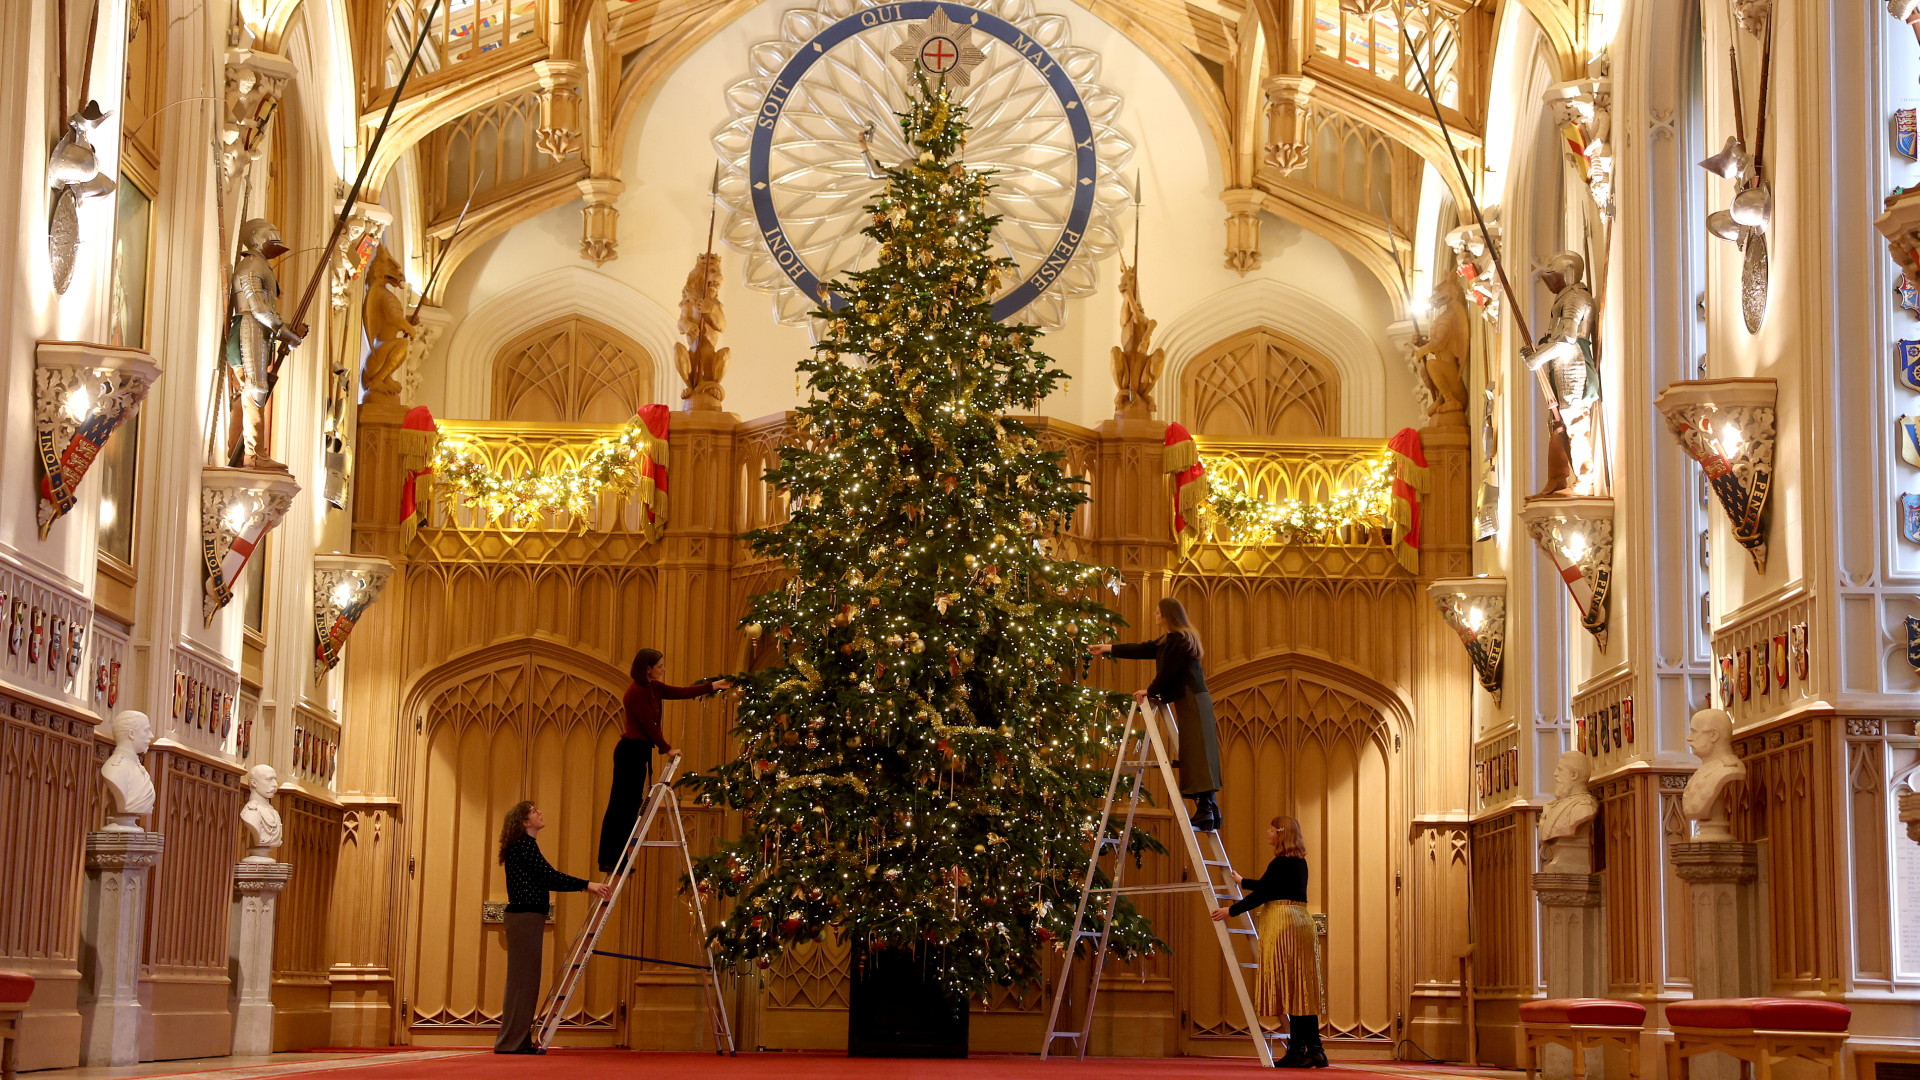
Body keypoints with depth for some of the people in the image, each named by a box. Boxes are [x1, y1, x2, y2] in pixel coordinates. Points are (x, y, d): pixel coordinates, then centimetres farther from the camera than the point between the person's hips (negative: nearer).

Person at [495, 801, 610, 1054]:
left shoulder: (523, 845, 19)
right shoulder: (524, 844, -12)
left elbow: (543, 880, 20)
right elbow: (549, 876, -20)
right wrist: (586, 885, -20)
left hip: (525, 917, 10)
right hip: (525, 917, -10)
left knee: (525, 979, 11)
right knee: (523, 978, -8)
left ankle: (518, 1041, 14)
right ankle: (512, 1041, -6)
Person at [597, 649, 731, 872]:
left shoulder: (653, 688, 11)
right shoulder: (636, 692, -17)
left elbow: (681, 692, 17)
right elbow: (649, 726, -16)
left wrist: (713, 686, 18)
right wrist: (667, 749, -8)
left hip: (640, 752, 10)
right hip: (630, 751, -10)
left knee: (631, 806, 10)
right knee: (620, 806, -7)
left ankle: (615, 861, 13)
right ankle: (609, 860, -5)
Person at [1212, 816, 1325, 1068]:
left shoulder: (1281, 863, -13)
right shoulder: (1300, 862, 16)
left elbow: (1261, 894, -14)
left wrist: (1231, 911, -6)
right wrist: (1241, 881, 43)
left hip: (1282, 922, -9)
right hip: (1301, 922, 9)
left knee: (1288, 987, -7)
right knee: (1302, 988, 7)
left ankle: (1298, 1050, -10)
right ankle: (1313, 1049, 4)